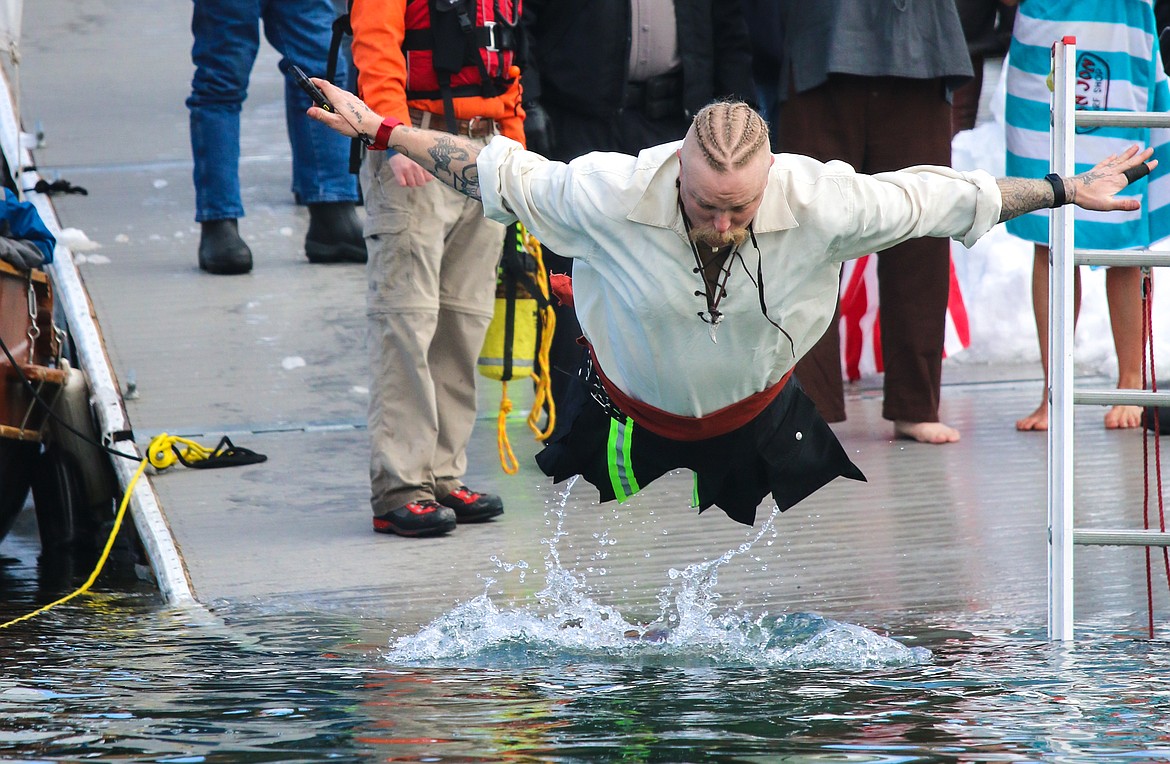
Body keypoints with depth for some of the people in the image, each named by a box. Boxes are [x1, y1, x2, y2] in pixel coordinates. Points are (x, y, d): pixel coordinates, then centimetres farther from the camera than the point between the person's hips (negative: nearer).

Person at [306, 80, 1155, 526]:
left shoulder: (820, 203, -29)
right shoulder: (609, 197, -32)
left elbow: (936, 198, -16)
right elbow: (498, 172, -16)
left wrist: (1063, 192, -10)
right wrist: (381, 131, -13)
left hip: (758, 418, 1)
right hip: (632, 419, -1)